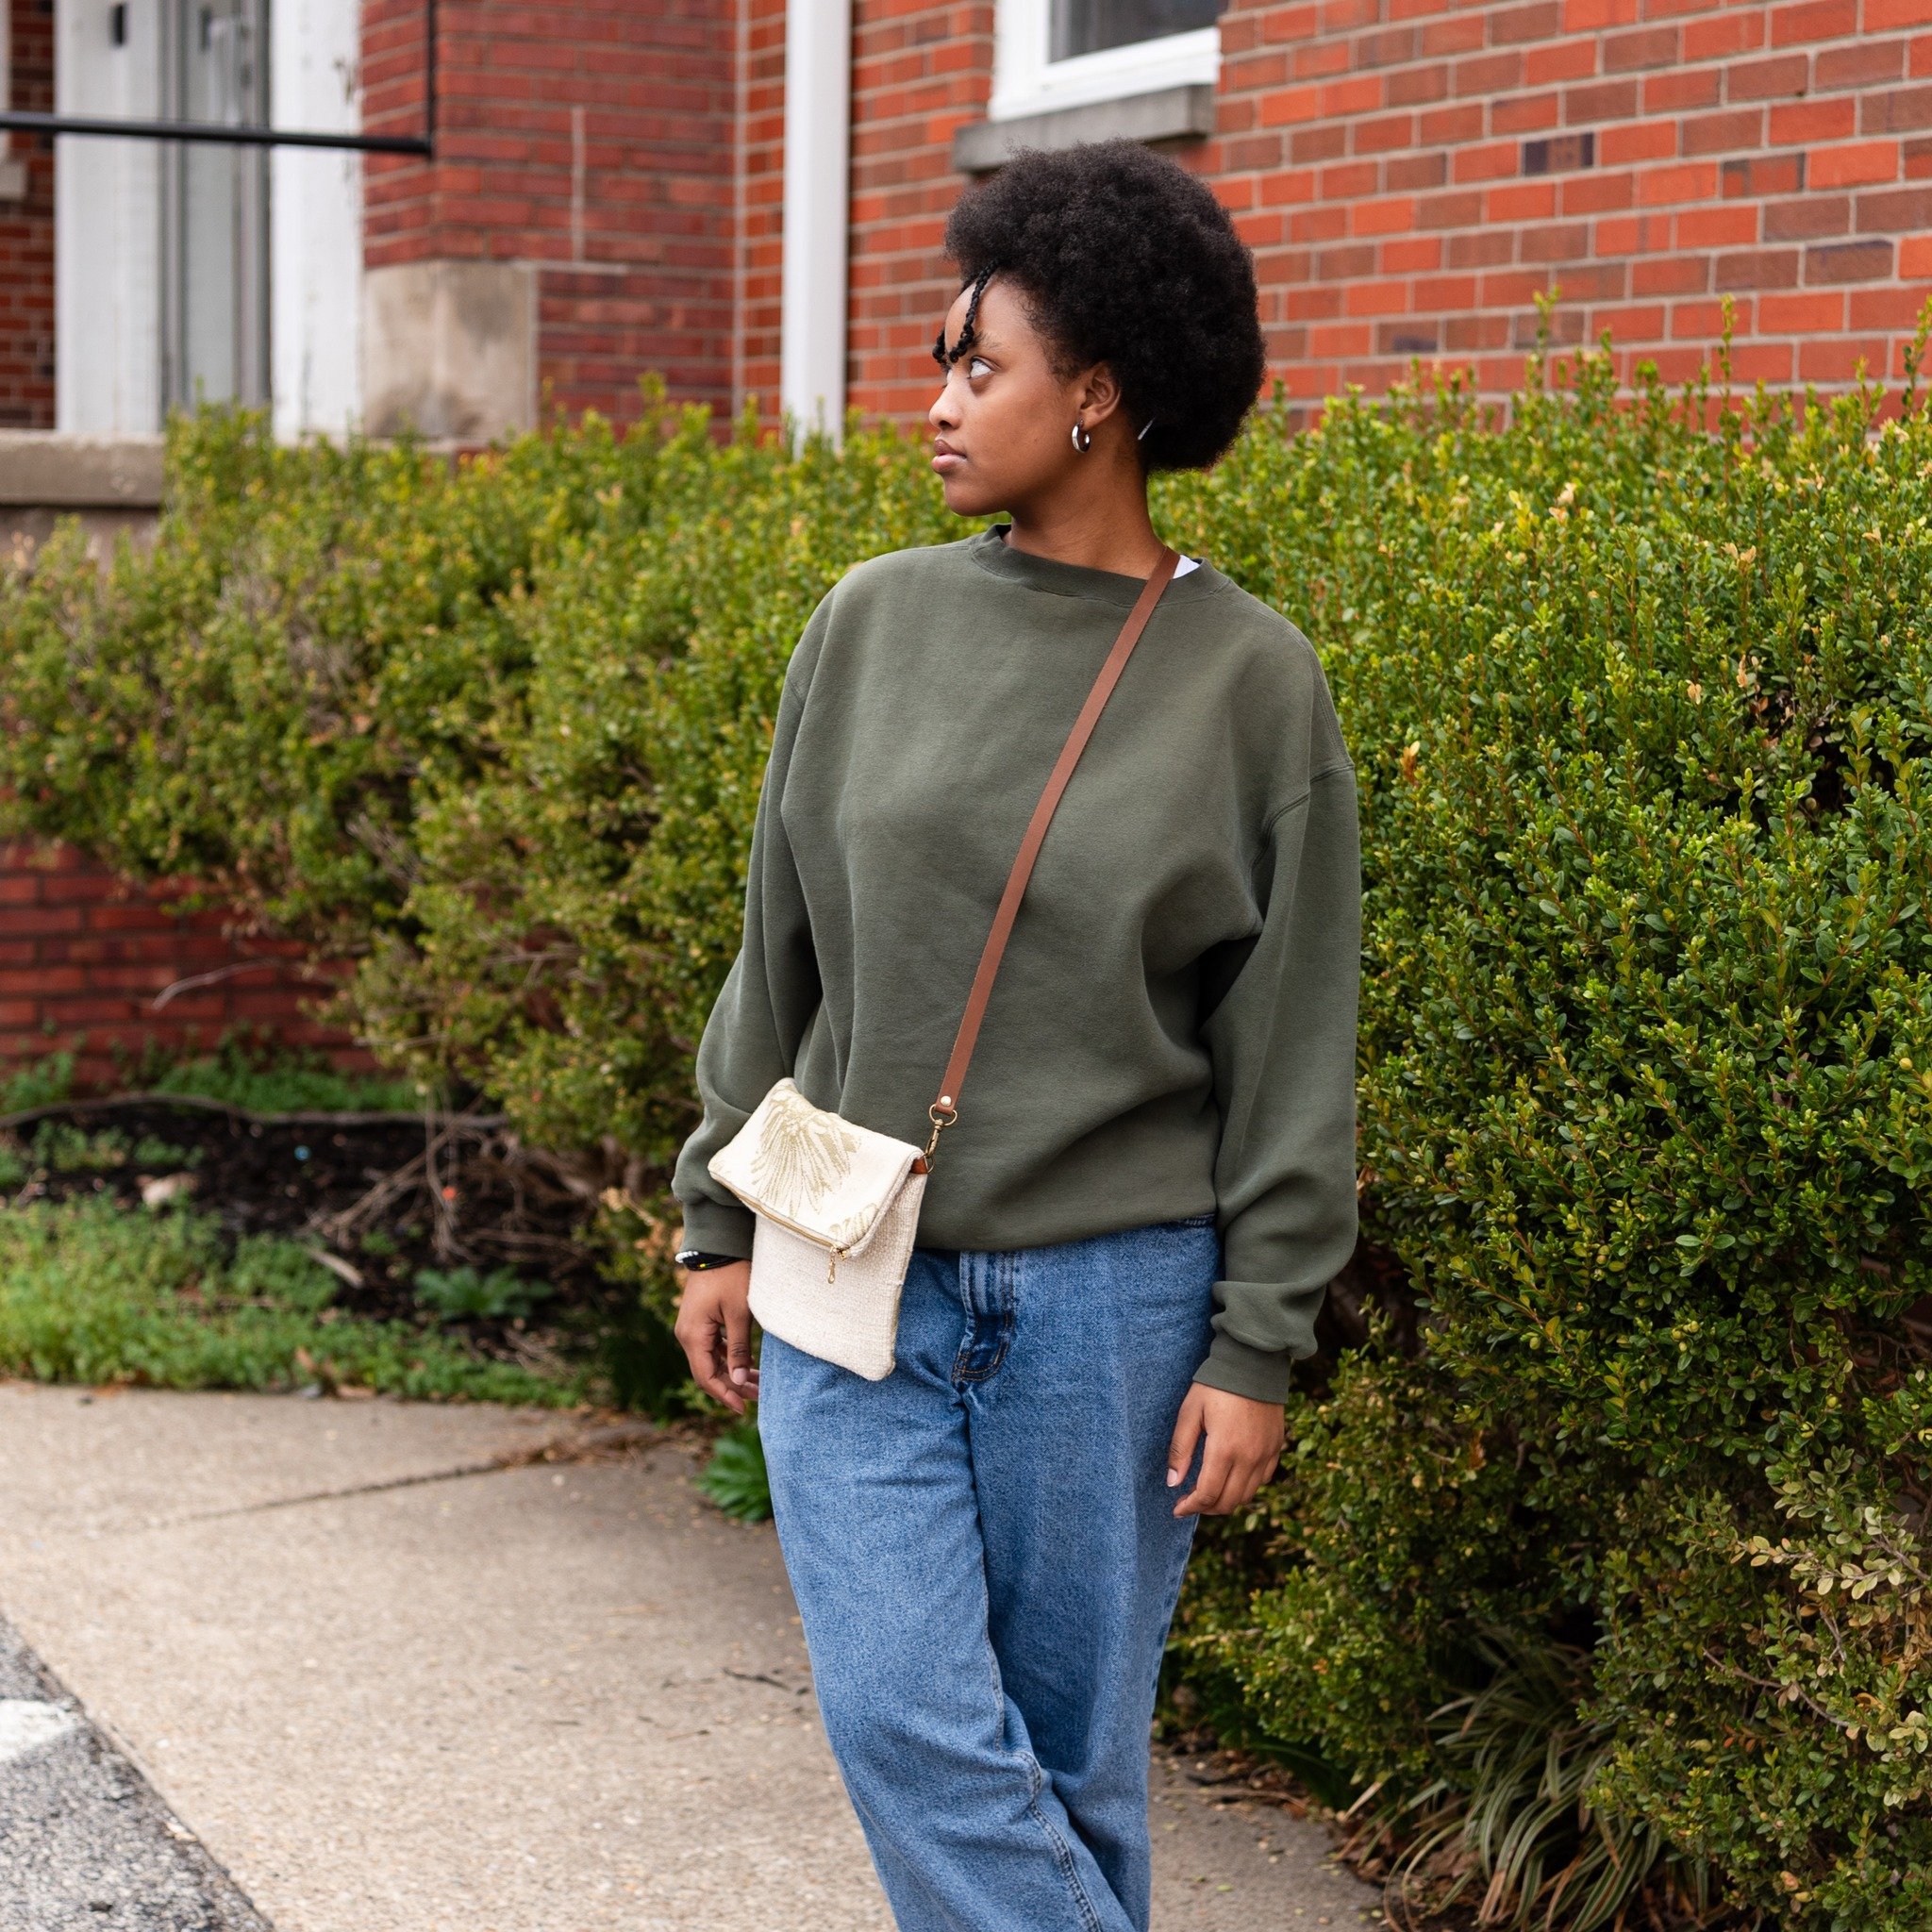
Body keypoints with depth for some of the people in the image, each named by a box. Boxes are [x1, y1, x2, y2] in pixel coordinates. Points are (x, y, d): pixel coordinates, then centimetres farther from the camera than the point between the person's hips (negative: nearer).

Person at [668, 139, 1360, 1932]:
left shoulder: (1248, 676, -4)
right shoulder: (873, 622, 3)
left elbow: (1291, 1047, -2)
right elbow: (781, 947, 11)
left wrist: (1257, 1345, -5)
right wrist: (719, 1227, 11)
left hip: (1107, 1305, -2)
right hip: (854, 1297, 2)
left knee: (1072, 1756, 7)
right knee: (908, 1721, -6)